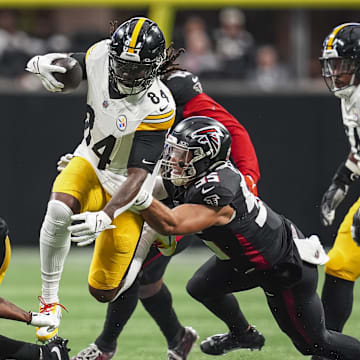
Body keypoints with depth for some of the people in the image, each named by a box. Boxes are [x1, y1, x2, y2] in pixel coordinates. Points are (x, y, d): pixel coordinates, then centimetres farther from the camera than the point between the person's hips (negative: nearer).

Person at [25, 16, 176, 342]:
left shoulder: (157, 107, -30)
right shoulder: (100, 56, -18)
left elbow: (138, 176, -32)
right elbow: (62, 67, -1)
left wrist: (105, 217, -45)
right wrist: (41, 63, -27)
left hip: (125, 189, -3)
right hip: (90, 163, 3)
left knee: (103, 292, -2)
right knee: (59, 208, -35)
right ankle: (50, 300, -16)